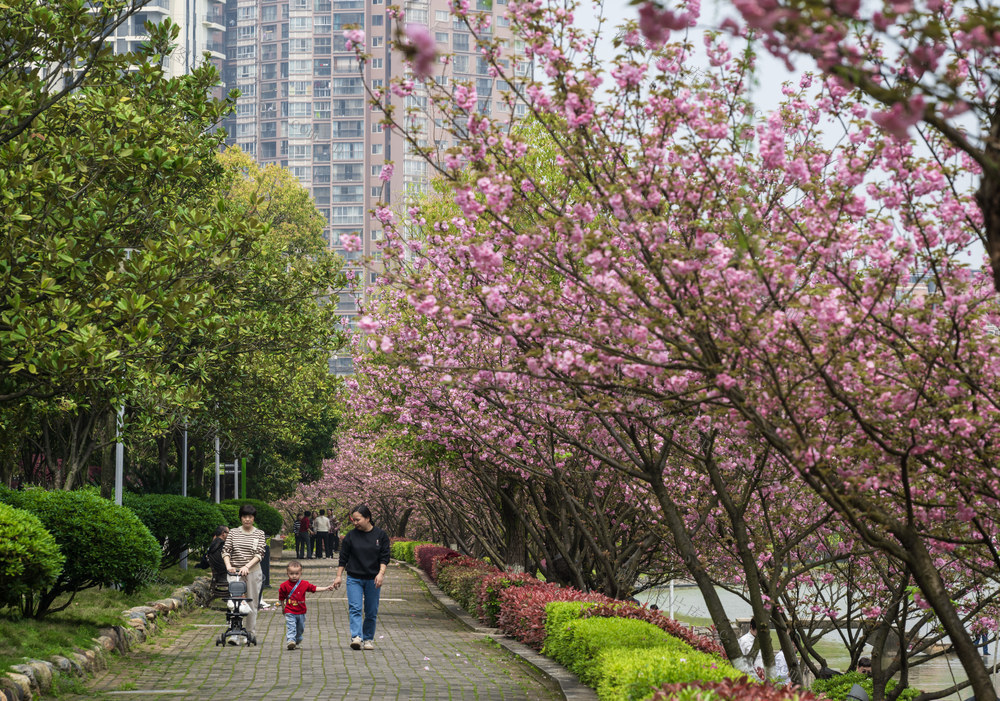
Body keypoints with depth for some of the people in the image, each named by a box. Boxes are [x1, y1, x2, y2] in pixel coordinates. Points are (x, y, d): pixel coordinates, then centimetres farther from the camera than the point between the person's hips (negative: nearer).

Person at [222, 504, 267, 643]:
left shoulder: (259, 534, 5)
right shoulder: (233, 533, 8)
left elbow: (260, 554, -5)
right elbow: (226, 551, 2)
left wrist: (247, 566, -19)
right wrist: (228, 566, -16)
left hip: (253, 572, 0)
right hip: (235, 572, 0)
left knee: (252, 604, 5)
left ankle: (251, 634, 15)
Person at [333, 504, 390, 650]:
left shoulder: (380, 535, 0)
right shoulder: (351, 536, 1)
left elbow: (384, 557, -1)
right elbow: (343, 558, 6)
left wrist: (381, 574, -13)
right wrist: (339, 576, 2)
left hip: (373, 579, 0)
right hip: (354, 579, 0)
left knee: (371, 611, 5)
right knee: (355, 608, -14)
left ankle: (368, 639, 17)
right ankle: (356, 637, -23)